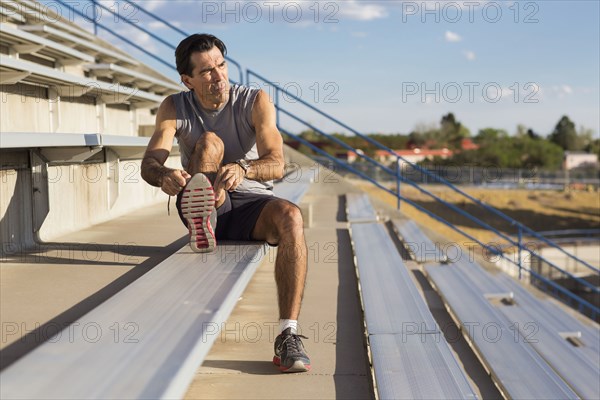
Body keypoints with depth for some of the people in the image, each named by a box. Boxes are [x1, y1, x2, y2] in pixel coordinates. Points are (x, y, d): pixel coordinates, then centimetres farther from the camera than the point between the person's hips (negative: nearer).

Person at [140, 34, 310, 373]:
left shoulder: (256, 101, -4)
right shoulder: (175, 108, 1)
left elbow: (276, 165, -18)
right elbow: (149, 163, -14)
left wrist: (242, 170, -41)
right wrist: (164, 175, -39)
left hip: (251, 203, -1)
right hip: (207, 204, 1)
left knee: (290, 217, -34)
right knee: (209, 142, -23)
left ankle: (289, 335, -38)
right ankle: (201, 223, -53)